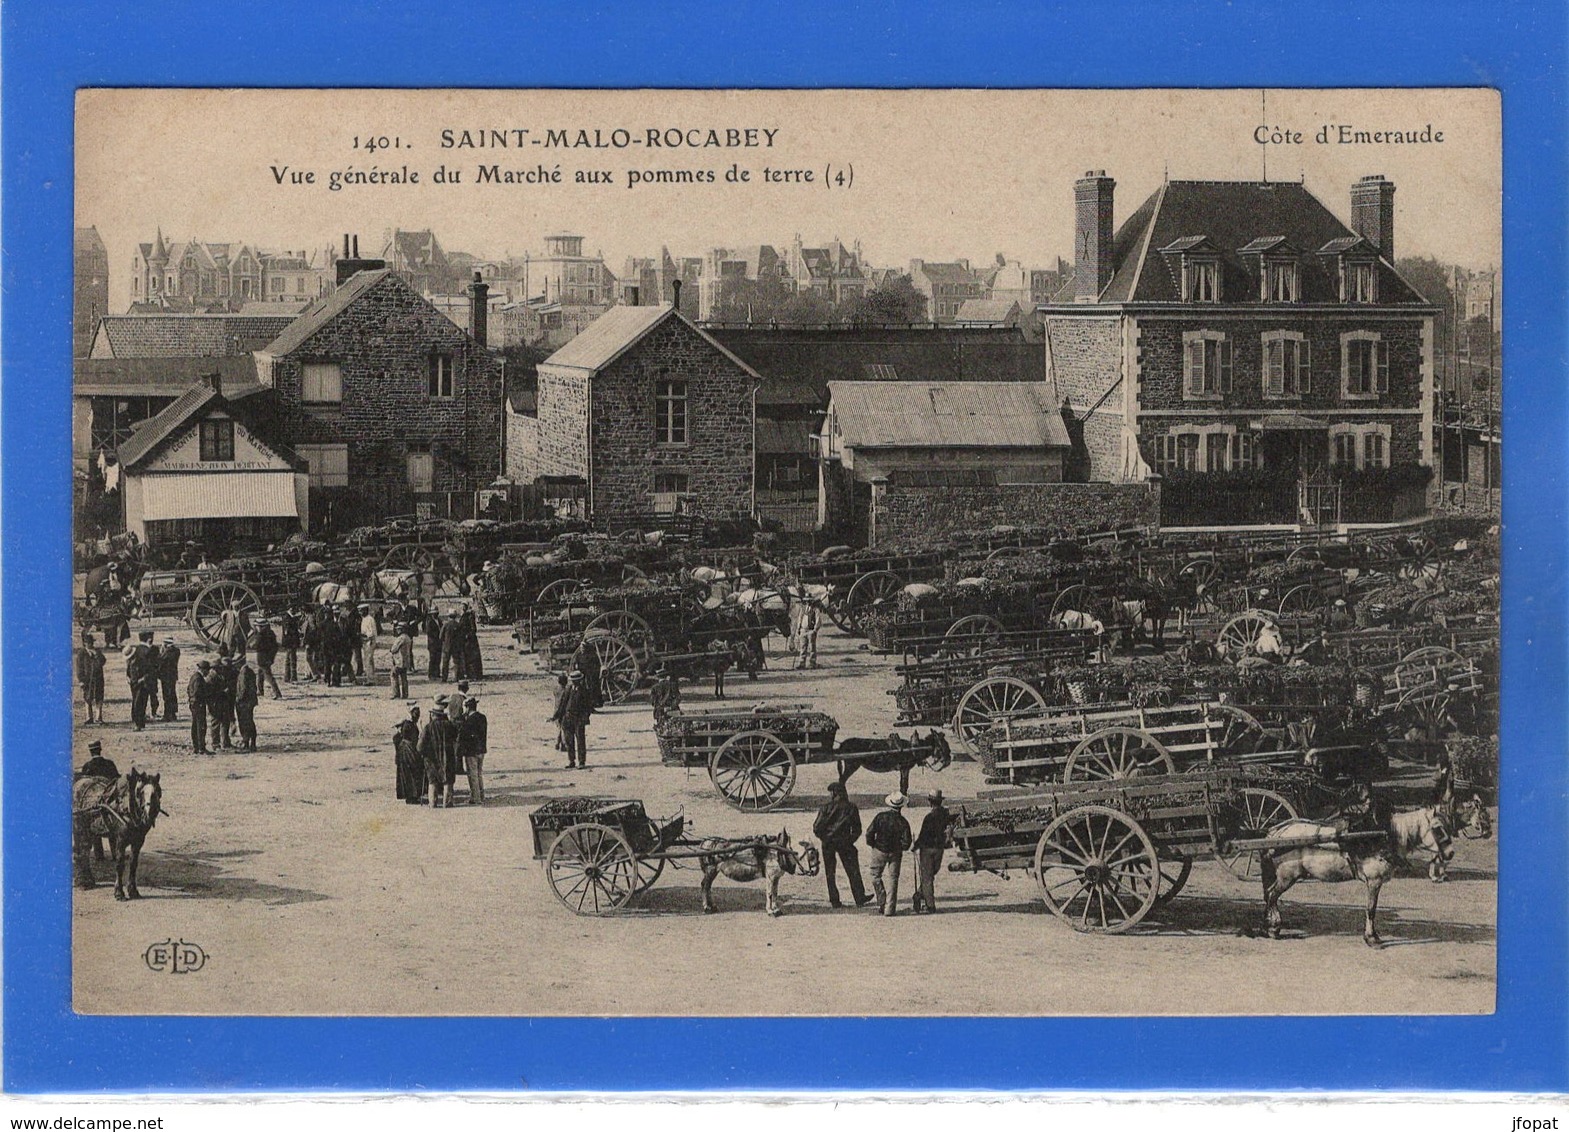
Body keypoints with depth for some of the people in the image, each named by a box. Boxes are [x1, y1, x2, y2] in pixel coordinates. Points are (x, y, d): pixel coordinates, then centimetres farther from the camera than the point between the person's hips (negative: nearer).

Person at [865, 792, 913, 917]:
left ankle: (882, 902, 8)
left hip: (879, 851, -1)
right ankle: (890, 909, 4)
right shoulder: (903, 822, -9)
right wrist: (900, 847, 10)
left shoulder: (881, 817, -10)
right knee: (892, 879, 6)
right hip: (895, 853, 1)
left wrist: (872, 845, 5)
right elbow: (906, 841, -11)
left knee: (876, 876, 17)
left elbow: (869, 832, -11)